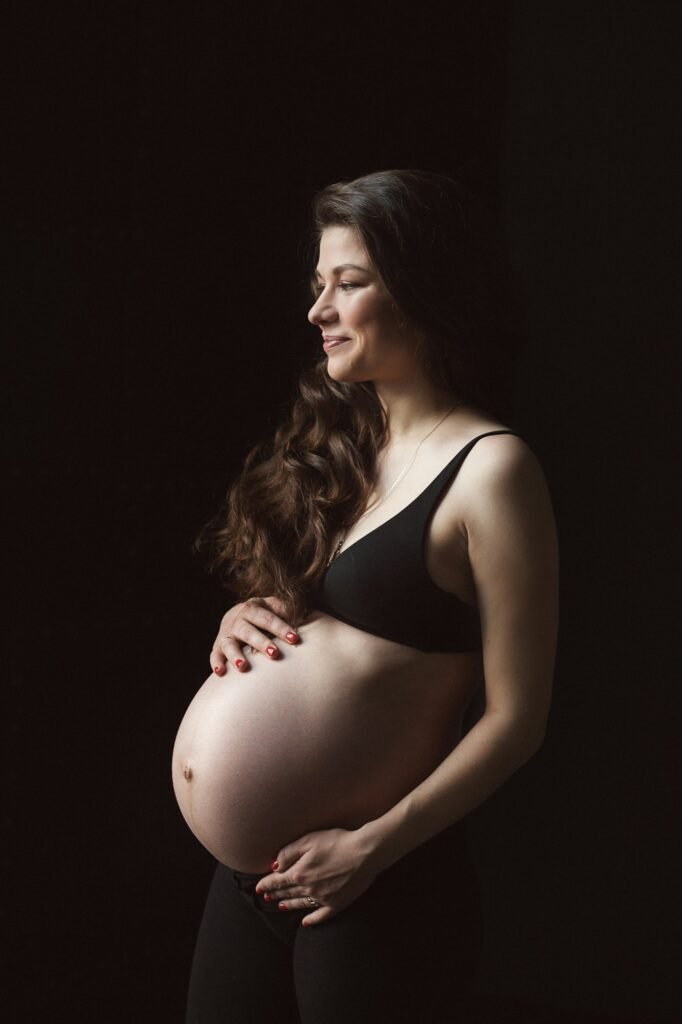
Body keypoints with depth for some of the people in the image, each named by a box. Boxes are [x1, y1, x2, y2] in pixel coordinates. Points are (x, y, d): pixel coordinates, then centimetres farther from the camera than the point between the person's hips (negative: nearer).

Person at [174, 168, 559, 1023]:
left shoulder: (490, 469, -13)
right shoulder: (340, 444, 9)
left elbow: (515, 720, -13)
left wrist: (371, 847, -16)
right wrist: (241, 619, 0)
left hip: (380, 887, -6)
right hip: (253, 862, 7)